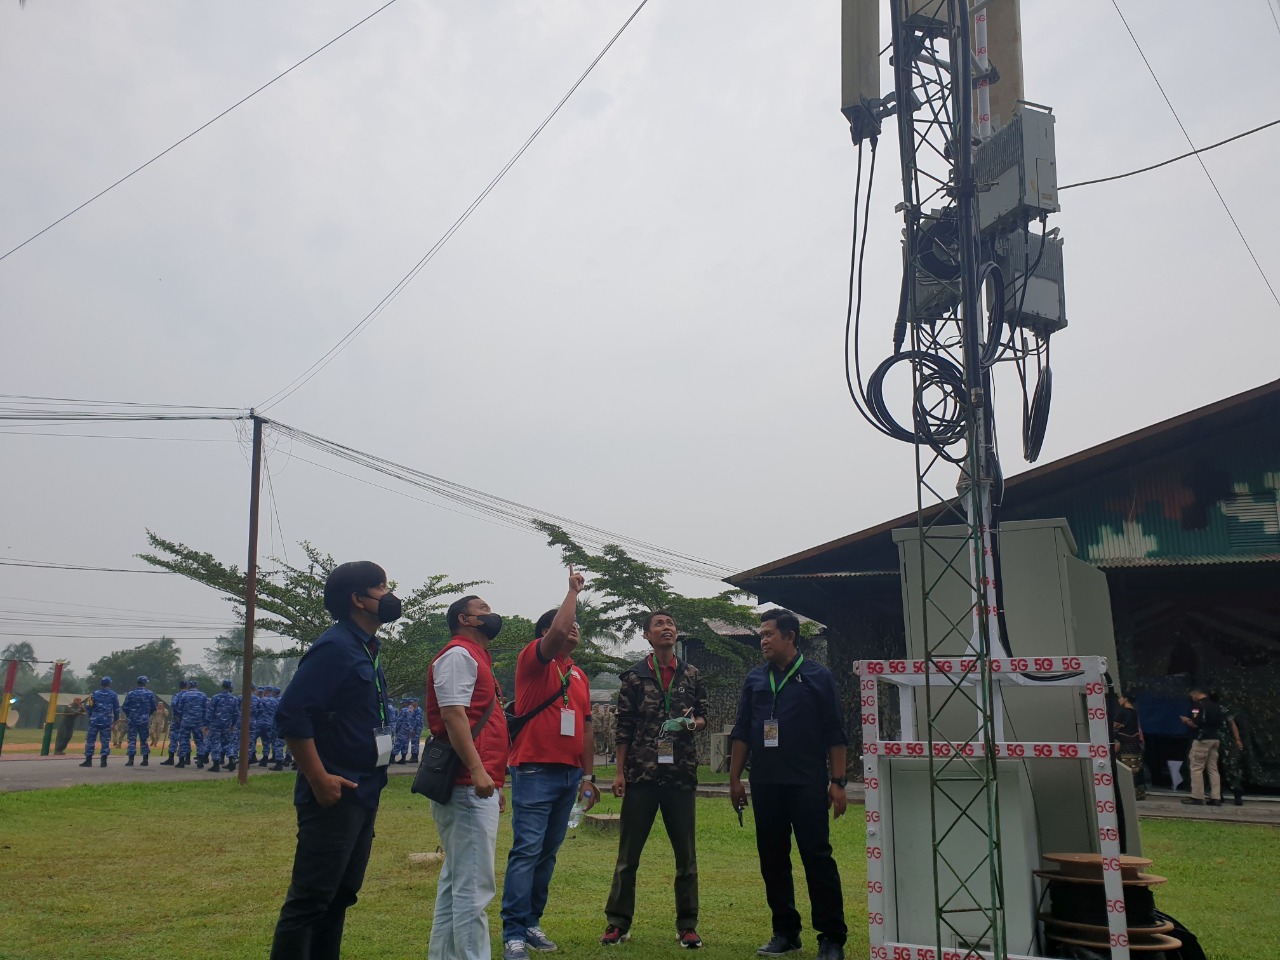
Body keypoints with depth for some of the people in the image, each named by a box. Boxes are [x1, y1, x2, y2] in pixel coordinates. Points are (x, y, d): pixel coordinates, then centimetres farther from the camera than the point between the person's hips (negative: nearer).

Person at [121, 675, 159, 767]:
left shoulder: (130, 693, -3)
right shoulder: (150, 693, -3)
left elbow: (124, 707, -2)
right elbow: (153, 707, 1)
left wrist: (129, 715, 16)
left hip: (133, 719, 0)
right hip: (145, 720, 1)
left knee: (132, 739, 3)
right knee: (144, 739, 8)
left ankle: (131, 760, -3)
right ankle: (145, 760, 8)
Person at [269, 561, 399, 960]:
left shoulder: (367, 649, 13)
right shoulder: (334, 647, -15)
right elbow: (291, 713, -21)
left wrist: (371, 779, 16)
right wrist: (318, 779, -21)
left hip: (363, 794, 9)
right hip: (335, 795, -9)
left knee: (341, 895, 16)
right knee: (310, 898, -4)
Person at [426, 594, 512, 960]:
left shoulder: (477, 659, 22)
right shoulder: (458, 654, -8)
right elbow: (452, 714, -20)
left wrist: (495, 784, 25)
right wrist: (477, 770, -27)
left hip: (479, 788, 11)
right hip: (468, 787, -11)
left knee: (456, 881, 15)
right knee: (474, 885, -11)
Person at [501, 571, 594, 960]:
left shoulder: (578, 674, 17)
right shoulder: (534, 660, -3)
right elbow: (557, 630, -22)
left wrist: (588, 775, 15)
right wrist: (573, 590, -9)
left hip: (570, 774, 7)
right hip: (535, 771, -7)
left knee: (548, 852, 10)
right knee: (527, 850, -8)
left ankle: (532, 922, 18)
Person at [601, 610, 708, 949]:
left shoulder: (691, 675, 8)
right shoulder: (634, 675, 2)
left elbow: (703, 717, 14)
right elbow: (624, 727, 2)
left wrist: (692, 722, -9)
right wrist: (620, 772, -2)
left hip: (681, 773, 2)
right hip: (641, 773, -1)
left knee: (685, 853, 6)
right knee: (628, 851, 4)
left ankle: (687, 925, 17)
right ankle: (618, 921, 15)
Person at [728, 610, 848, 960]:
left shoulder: (817, 677, 0)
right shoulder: (754, 679, 10)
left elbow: (835, 733, -1)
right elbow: (741, 732, 12)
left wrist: (838, 781, -6)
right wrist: (735, 779, 7)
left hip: (807, 783, -4)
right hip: (765, 784, 4)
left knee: (817, 856, -4)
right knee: (772, 859, 8)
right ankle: (785, 931, 20)